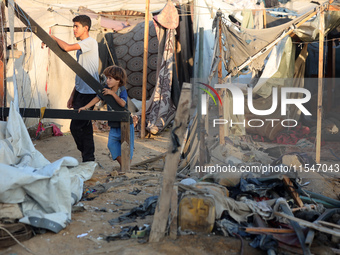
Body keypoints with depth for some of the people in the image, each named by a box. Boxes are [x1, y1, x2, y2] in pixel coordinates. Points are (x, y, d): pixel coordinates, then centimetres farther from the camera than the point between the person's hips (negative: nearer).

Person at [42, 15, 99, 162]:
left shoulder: (90, 42, -10)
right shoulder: (81, 47, 19)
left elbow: (67, 47, -24)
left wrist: (53, 38, -5)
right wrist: (73, 95, 20)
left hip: (88, 93, -9)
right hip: (81, 91, 9)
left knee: (76, 127, -9)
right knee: (84, 127, 11)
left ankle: (88, 159, 2)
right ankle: (88, 158, 19)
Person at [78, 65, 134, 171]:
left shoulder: (122, 90, -14)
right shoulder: (106, 88, 1)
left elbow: (122, 103, -29)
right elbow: (97, 98, 2)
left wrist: (112, 93, -31)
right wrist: (86, 107, -6)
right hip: (113, 125, 5)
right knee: (112, 144, 0)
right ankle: (122, 164, 15)